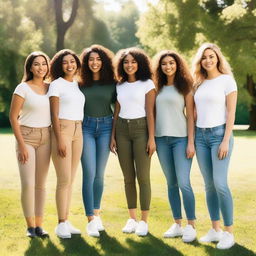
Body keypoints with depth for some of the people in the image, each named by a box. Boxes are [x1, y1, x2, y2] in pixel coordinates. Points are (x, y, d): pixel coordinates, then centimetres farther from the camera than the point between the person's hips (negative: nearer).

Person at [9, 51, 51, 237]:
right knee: (28, 184, -10)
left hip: (45, 138, 4)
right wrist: (21, 144, -13)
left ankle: (39, 225, 13)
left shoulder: (51, 88, 6)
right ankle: (30, 226, 3)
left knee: (41, 183, 6)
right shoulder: (23, 88, -7)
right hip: (26, 137, -4)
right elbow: (13, 117, -8)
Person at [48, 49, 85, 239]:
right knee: (64, 179, -10)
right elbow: (54, 114, -9)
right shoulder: (56, 85, -4)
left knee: (70, 180, 8)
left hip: (78, 132, 6)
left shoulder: (78, 85, 15)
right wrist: (60, 140, -16)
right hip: (62, 131, -6)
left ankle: (66, 221, 13)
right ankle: (61, 224, -4)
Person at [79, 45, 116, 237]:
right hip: (86, 127, -1)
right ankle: (91, 220, -8)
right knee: (89, 173, -8)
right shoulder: (80, 83, 4)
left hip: (106, 127, 1)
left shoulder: (111, 83, 4)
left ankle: (97, 213, 23)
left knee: (100, 174, 7)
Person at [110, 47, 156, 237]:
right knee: (128, 177, 7)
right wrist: (112, 136, 7)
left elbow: (150, 113, -6)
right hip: (122, 130, 4)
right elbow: (116, 112, 14)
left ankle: (144, 221, 3)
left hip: (141, 129, -4)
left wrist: (151, 138, -12)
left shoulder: (147, 84, -1)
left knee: (143, 176, -5)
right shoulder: (120, 86, 12)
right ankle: (132, 219, 15)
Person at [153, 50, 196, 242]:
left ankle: (191, 226, 0)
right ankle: (177, 225, 15)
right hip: (161, 139, 4)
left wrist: (191, 142, -10)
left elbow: (190, 116, -3)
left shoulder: (185, 87, 2)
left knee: (183, 183, -11)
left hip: (180, 138, -4)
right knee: (171, 183, 8)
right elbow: (153, 114, 13)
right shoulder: (158, 88, 12)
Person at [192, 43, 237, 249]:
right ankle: (215, 230, 12)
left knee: (220, 184, -12)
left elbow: (231, 113, -7)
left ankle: (229, 233, -4)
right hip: (200, 136, 5)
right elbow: (196, 112, 12)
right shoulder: (199, 83, 13)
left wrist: (226, 141, -14)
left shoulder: (227, 80, -2)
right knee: (209, 185, 5)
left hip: (219, 134, -5)